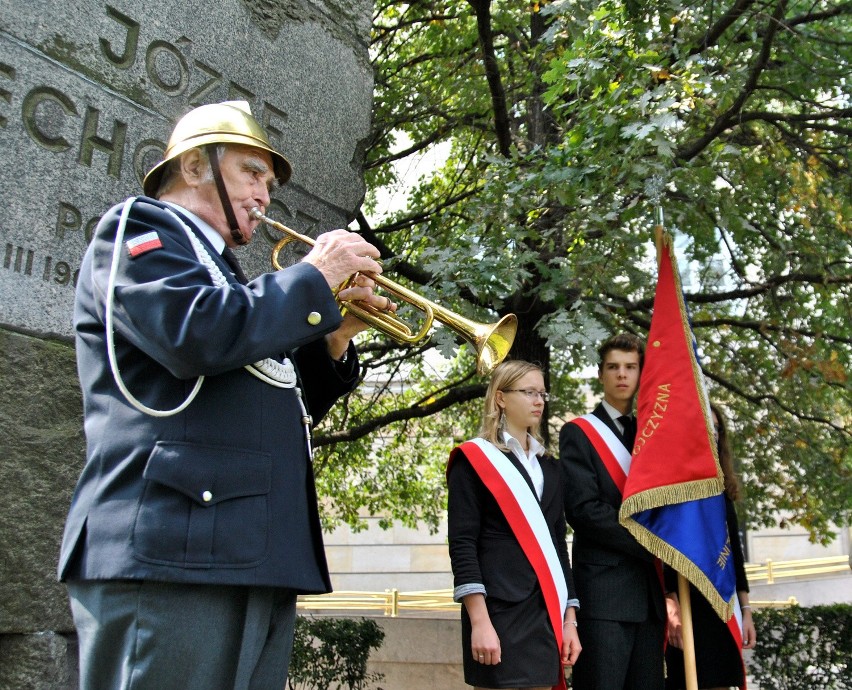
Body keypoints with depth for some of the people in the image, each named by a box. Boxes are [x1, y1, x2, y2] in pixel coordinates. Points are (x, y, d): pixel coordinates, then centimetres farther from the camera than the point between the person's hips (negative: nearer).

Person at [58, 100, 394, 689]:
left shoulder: (224, 275, 28)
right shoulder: (140, 226, 3)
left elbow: (288, 407, 26)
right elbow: (198, 332, -19)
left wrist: (335, 341, 10)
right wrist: (315, 278, -6)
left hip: (260, 559, 9)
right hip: (172, 551, -8)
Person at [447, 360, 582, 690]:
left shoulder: (548, 466, 17)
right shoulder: (474, 460, -2)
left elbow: (558, 543, 16)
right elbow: (462, 545, -9)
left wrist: (569, 619, 10)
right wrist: (479, 622, -17)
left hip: (547, 614, 6)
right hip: (500, 613, -5)